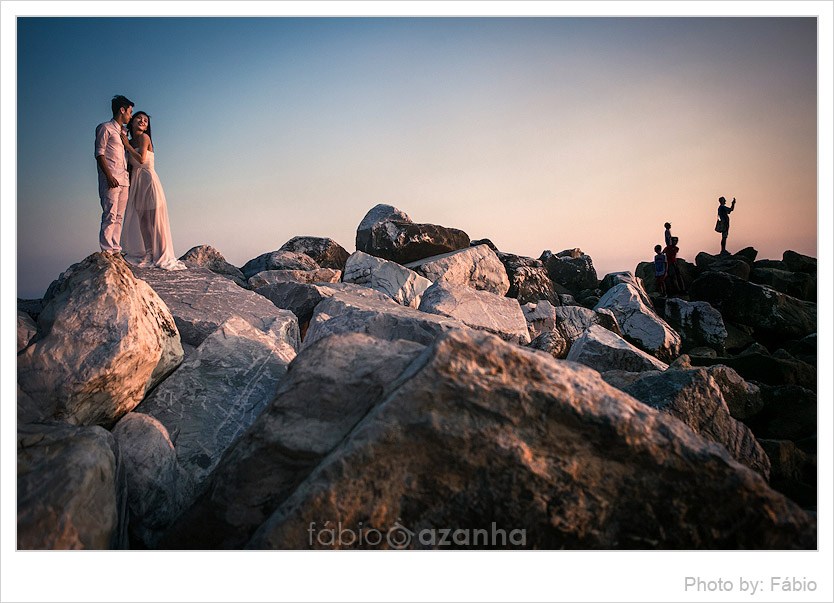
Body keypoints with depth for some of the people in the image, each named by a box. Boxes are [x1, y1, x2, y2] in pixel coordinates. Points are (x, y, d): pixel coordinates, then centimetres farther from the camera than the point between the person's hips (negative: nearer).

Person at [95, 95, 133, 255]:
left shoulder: (123, 132, 24)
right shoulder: (105, 128, 1)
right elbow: (99, 153, -7)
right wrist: (109, 175, -17)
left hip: (123, 179, 8)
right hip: (111, 180, -8)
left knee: (119, 217, 4)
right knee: (110, 216, -12)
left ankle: (116, 250, 4)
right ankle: (107, 250, -12)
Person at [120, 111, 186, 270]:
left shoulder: (144, 137, -3)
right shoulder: (129, 142, 16)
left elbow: (141, 159, -14)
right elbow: (130, 165, 18)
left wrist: (127, 145, -5)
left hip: (149, 180, -7)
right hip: (135, 183, 7)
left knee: (153, 219, -7)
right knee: (136, 219, 5)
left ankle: (160, 256, -2)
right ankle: (143, 255, 11)